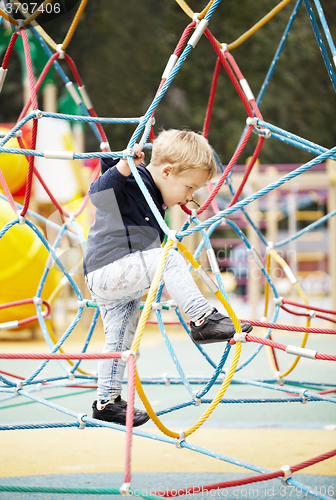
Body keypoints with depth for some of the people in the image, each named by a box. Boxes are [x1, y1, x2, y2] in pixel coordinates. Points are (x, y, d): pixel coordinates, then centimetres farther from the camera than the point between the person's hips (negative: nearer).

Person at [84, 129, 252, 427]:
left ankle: (106, 402, 29)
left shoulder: (157, 198, 16)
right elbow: (98, 195, -32)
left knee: (120, 342, 18)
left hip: (122, 284, 11)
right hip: (107, 270, -11)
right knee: (169, 259, -27)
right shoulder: (131, 184, -14)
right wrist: (123, 168, -41)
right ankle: (202, 320, -27)